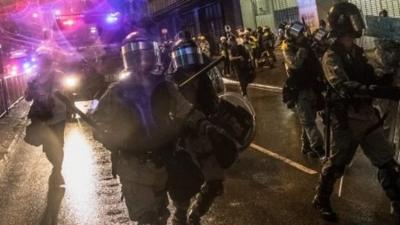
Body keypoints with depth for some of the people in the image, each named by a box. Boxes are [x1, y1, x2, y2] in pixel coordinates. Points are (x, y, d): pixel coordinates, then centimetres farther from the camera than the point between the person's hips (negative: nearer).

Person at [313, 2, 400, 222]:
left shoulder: (357, 52, 11)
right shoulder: (332, 56, -16)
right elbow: (345, 87, -32)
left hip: (367, 115, 7)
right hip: (347, 119, -7)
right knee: (337, 163, 8)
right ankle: (321, 201, 29)